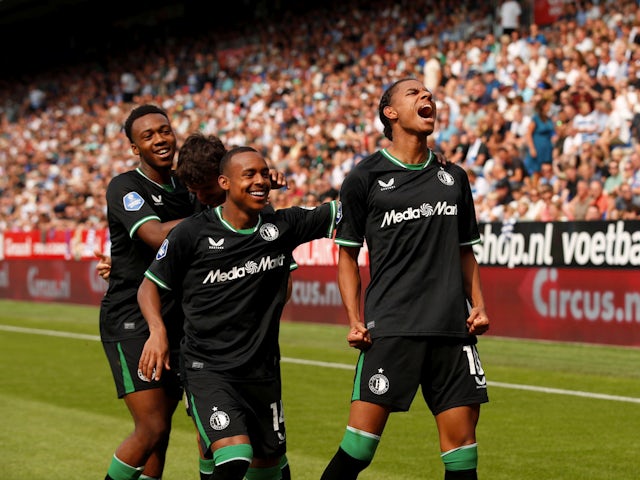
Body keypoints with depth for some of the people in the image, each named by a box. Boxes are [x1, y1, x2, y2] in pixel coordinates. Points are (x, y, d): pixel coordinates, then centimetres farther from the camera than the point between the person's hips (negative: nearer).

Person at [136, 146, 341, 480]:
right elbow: (150, 285, 2)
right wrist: (157, 331, -15)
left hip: (263, 371, 5)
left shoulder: (284, 225, 2)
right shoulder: (193, 233, -6)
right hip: (206, 368, -5)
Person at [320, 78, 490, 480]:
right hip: (391, 329, -4)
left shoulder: (454, 178, 15)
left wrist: (478, 305, 7)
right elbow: (348, 254, 7)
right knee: (361, 441, -9)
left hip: (452, 327, 4)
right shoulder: (365, 179, 3)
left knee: (461, 436, 0)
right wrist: (355, 320, -3)